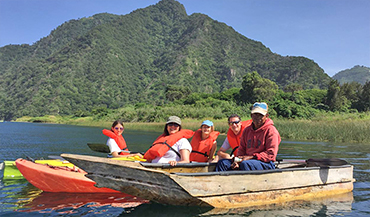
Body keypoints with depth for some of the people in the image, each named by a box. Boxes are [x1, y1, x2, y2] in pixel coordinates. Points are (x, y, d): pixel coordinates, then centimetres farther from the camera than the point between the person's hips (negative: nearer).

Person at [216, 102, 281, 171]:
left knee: (245, 164, -38)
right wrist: (238, 160, -6)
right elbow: (241, 149, 17)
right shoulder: (247, 130, 17)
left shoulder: (271, 131, -3)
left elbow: (271, 154, -11)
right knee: (222, 162, -12)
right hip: (249, 160, 6)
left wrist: (251, 157, -18)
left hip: (266, 164, -6)